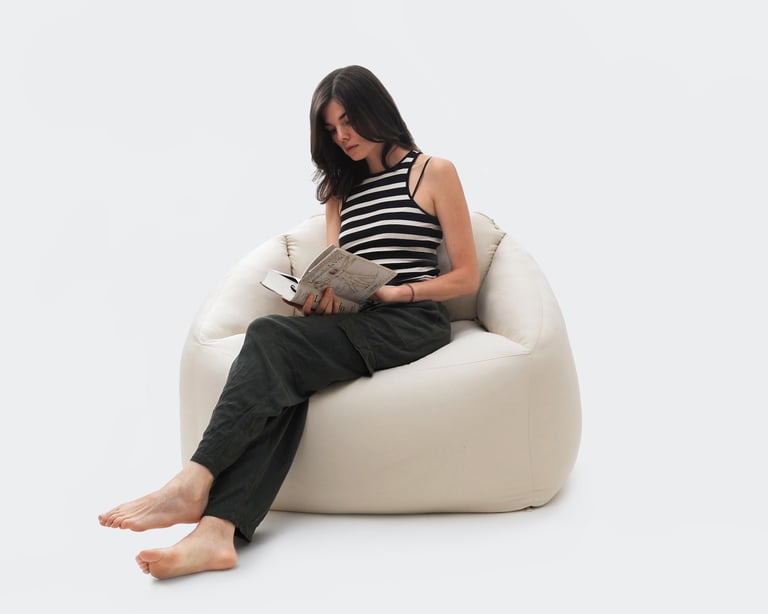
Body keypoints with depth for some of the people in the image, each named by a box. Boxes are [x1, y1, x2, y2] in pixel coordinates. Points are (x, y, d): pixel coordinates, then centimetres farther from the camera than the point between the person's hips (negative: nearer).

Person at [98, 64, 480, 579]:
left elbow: (467, 277, 4)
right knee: (283, 376, -32)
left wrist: (395, 290, -11)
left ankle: (196, 483, -36)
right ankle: (216, 529, -46)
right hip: (355, 324, 5)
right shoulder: (340, 189, 25)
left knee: (270, 337, -30)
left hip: (413, 321, -4)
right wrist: (320, 297, -5)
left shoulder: (435, 173, 8)